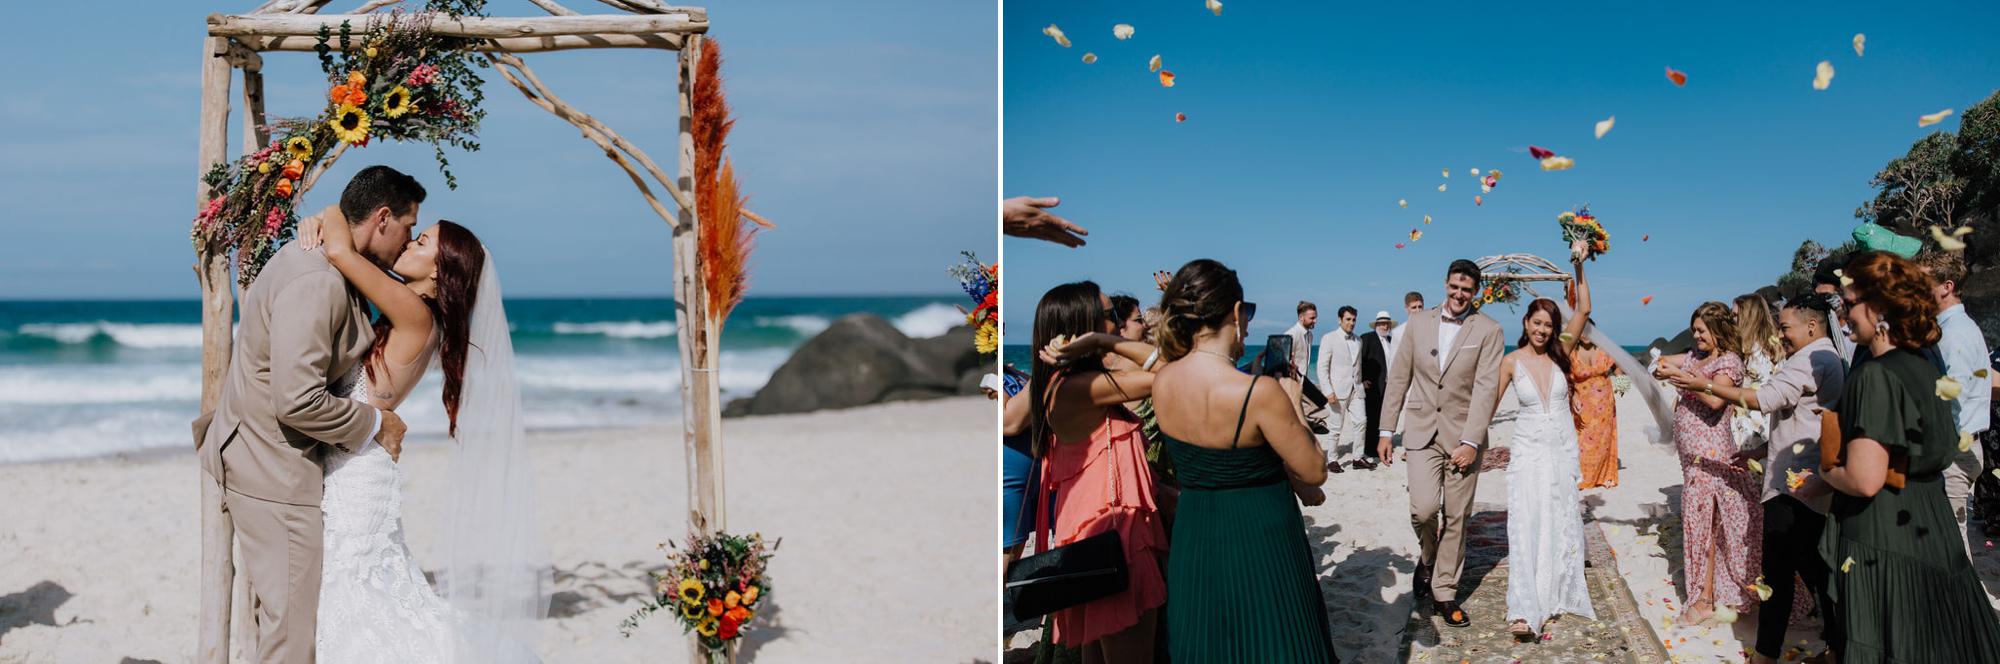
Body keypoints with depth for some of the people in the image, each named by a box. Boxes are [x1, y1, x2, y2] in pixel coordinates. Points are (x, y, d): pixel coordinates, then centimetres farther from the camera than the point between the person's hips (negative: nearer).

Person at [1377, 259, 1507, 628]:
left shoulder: (1488, 331, -3)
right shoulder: (1419, 322, 6)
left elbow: (1486, 389, -9)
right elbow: (1398, 378, 8)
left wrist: (1471, 442, -16)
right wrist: (1386, 431, 4)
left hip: (1463, 435, -1)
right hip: (1422, 431, 1)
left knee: (1456, 518, 3)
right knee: (1423, 507, -15)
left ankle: (1445, 593, 16)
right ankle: (1428, 555, 17)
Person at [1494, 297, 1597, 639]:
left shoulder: (1559, 354, 1)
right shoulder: (1512, 361, -3)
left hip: (1563, 448, 3)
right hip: (1529, 451, -3)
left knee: (1563, 522, 13)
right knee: (1526, 526, -13)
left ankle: (1566, 588, 33)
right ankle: (1525, 610, -20)